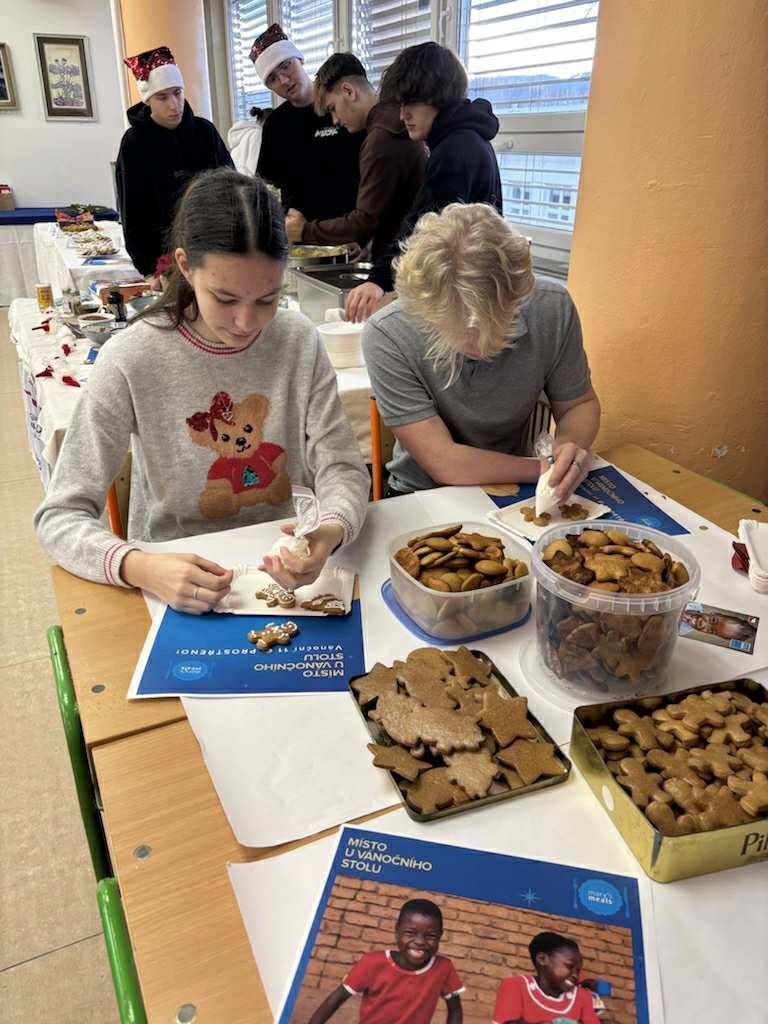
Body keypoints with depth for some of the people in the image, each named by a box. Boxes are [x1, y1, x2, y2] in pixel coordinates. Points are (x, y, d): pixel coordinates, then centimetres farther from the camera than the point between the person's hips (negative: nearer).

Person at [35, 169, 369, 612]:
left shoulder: (299, 340, -6)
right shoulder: (130, 361, -14)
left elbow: (342, 468, -6)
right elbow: (60, 515, -11)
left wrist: (330, 531, -28)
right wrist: (140, 568, -31)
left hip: (288, 569, 1)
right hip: (179, 575, 0)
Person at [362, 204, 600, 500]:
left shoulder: (553, 308, -16)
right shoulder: (385, 337, -24)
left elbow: (580, 404, 0)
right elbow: (443, 463, -22)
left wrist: (569, 445, -21)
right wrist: (545, 469, -18)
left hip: (512, 491, 3)